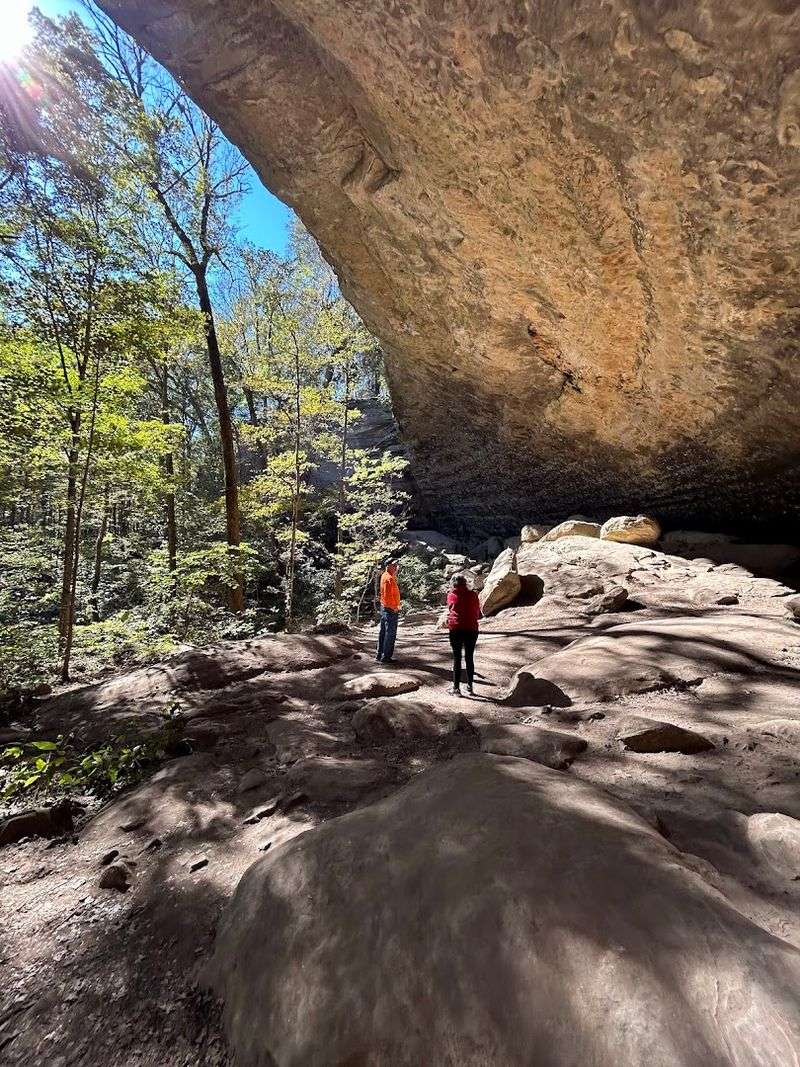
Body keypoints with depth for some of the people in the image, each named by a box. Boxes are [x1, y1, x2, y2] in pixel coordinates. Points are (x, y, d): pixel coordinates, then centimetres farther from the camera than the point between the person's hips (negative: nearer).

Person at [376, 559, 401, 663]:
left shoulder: (384, 575, 9)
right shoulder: (389, 578, -20)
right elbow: (388, 596, -23)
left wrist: (395, 574, 12)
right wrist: (395, 608, -15)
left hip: (384, 608, 10)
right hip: (391, 610, -10)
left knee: (383, 632, 15)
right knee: (390, 634, -3)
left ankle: (379, 654, 23)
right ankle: (386, 657, 2)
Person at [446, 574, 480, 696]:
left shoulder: (451, 595, -2)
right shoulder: (473, 594, 1)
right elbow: (478, 613, 7)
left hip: (456, 629, -2)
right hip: (471, 629, 2)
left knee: (457, 658, 6)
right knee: (469, 658, 12)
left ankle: (456, 688, 8)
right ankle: (470, 687, 20)